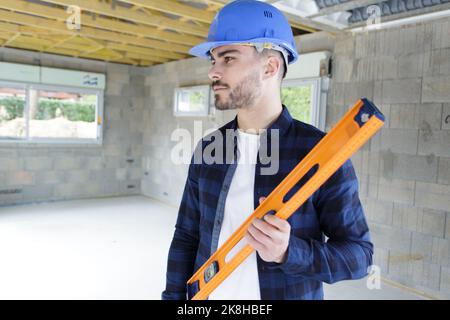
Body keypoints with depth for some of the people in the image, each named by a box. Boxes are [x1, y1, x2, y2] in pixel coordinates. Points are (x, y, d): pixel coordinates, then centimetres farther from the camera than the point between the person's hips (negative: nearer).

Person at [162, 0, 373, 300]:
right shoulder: (207, 149, -4)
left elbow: (358, 254, -13)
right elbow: (187, 235, 2)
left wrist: (289, 252, -30)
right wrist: (173, 296, -2)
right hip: (207, 296, 4)